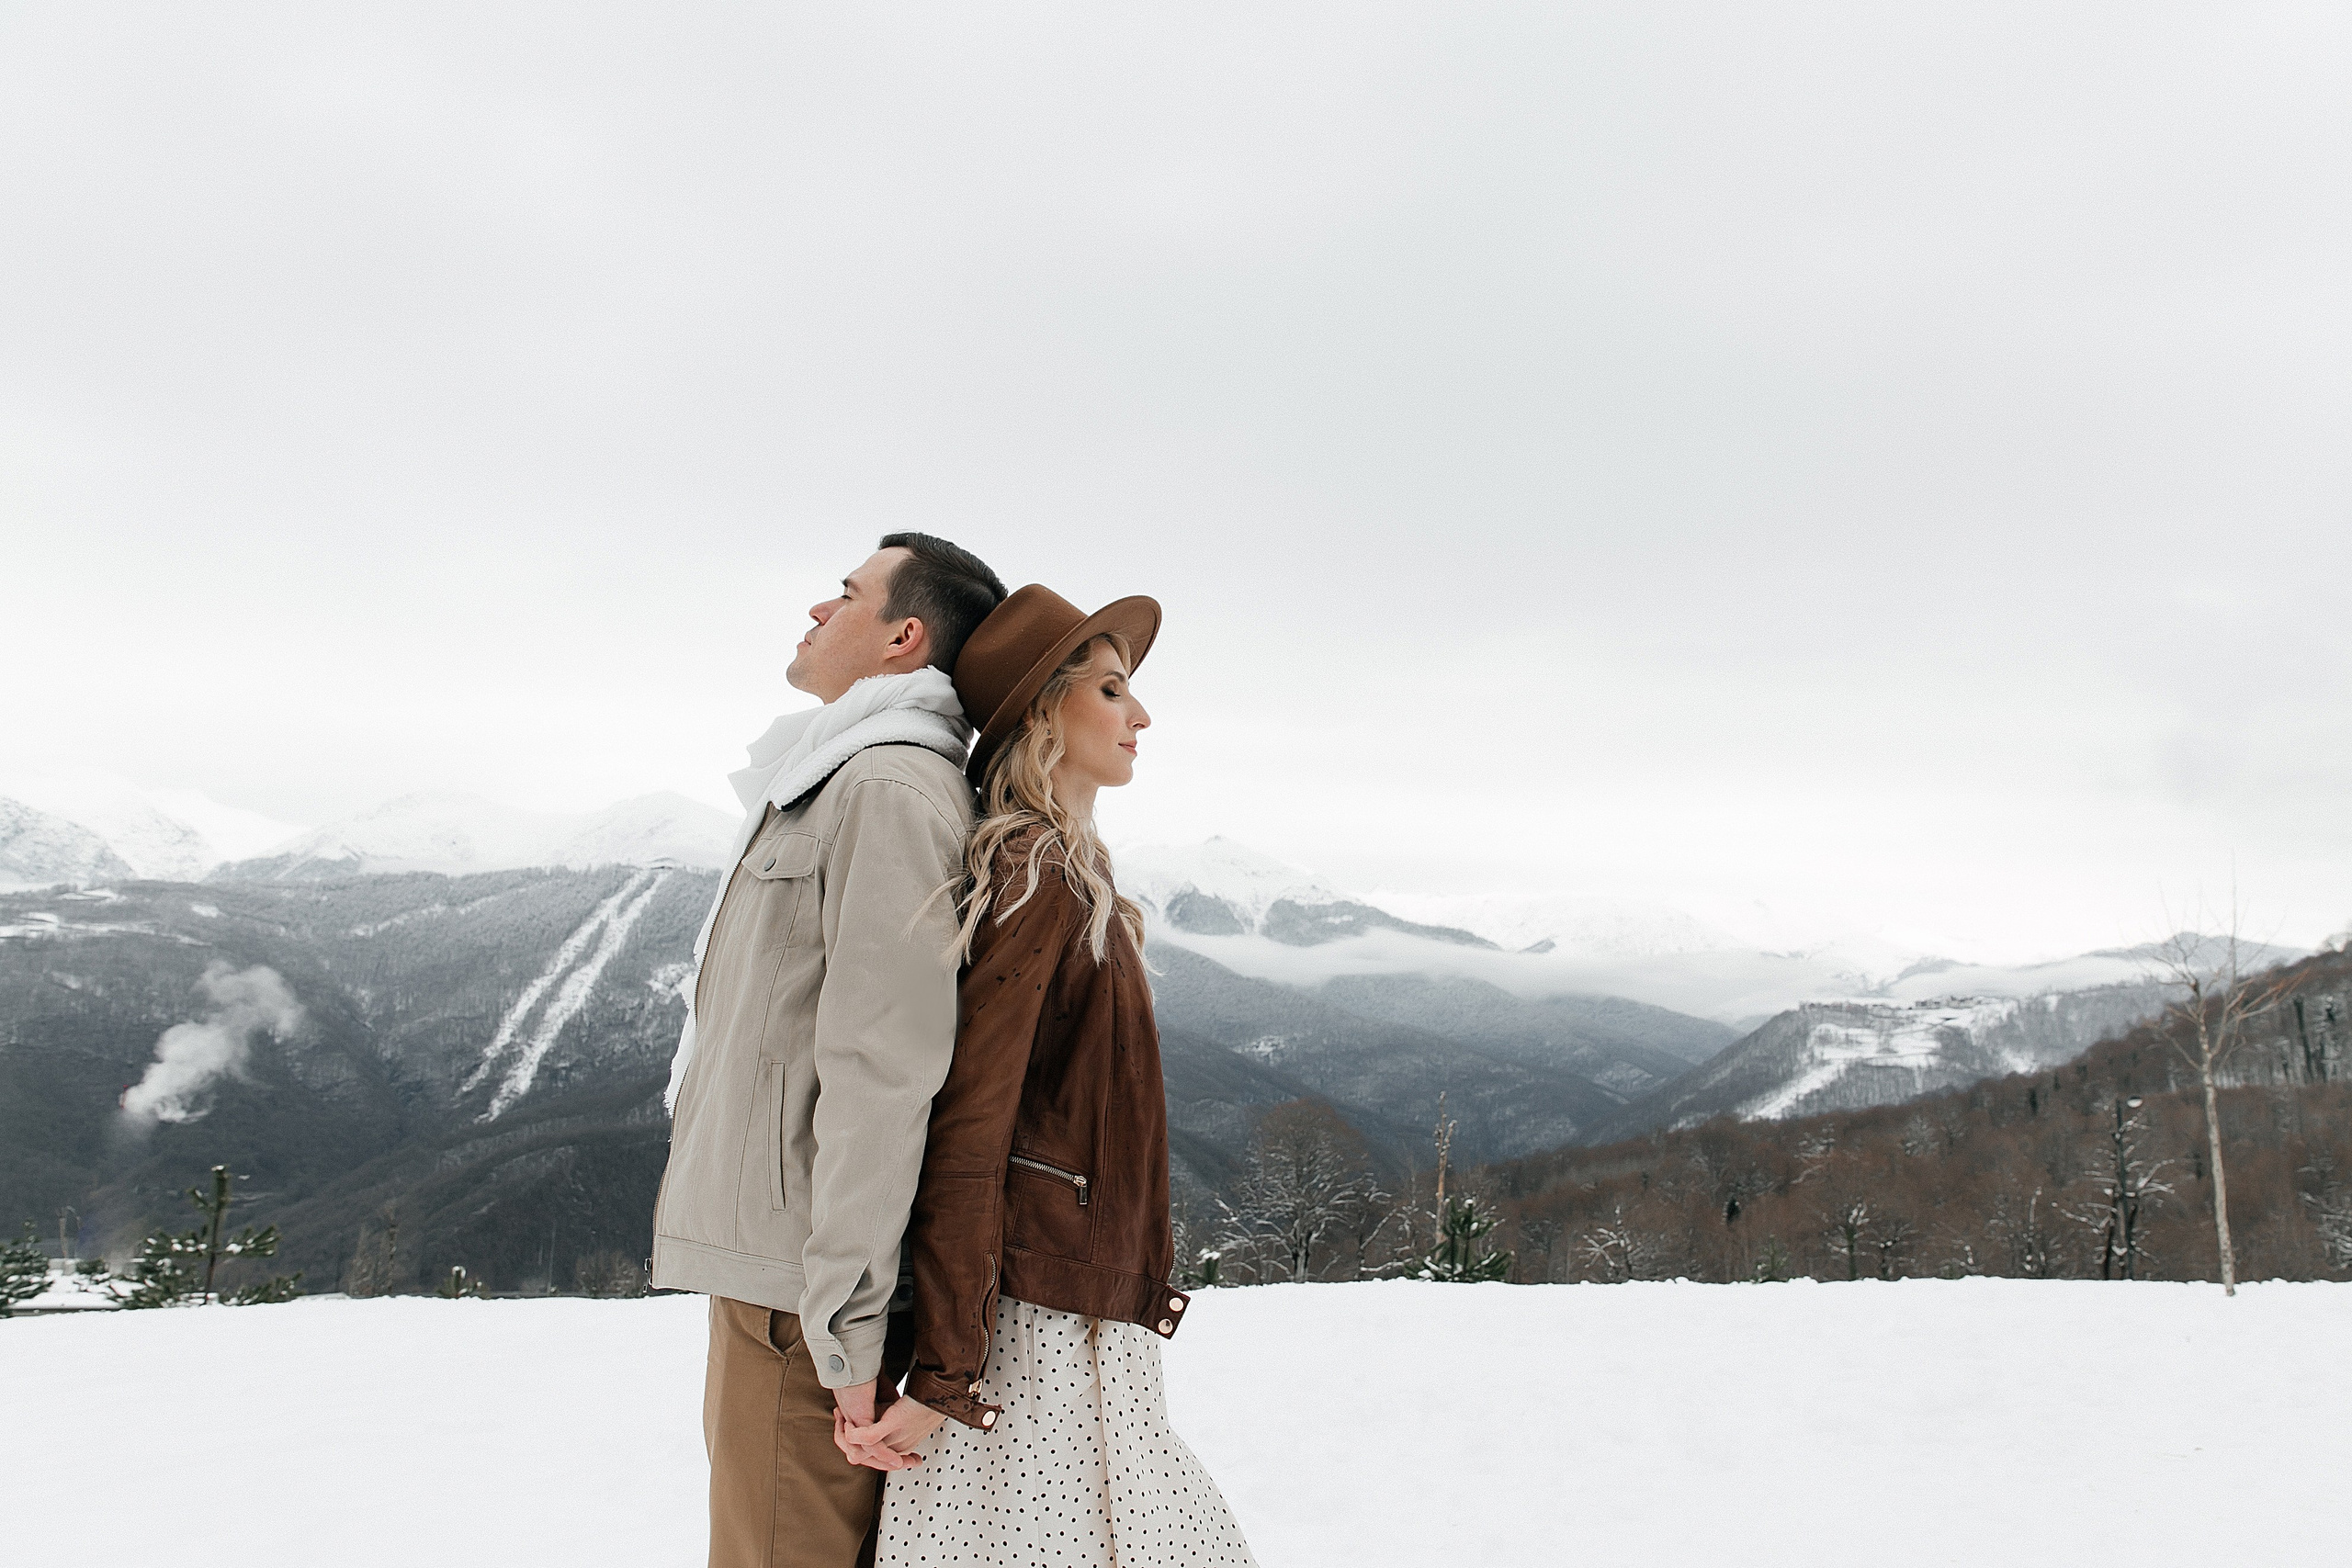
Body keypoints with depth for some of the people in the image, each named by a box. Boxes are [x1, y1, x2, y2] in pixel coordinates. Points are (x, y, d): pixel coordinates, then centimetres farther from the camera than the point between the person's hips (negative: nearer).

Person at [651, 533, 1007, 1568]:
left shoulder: (891, 786, -14)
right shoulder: (828, 782, 19)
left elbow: (882, 1069, -21)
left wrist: (844, 1323, -21)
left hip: (805, 1292, -10)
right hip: (767, 1262, 10)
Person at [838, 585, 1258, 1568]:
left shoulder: (1062, 877, 13)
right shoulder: (1039, 885, -15)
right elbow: (968, 1129, -18)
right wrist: (942, 1374, -19)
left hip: (1087, 1314, 9)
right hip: (1043, 1325, -9)